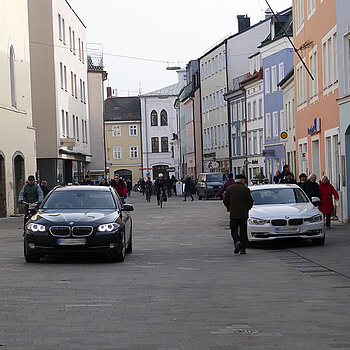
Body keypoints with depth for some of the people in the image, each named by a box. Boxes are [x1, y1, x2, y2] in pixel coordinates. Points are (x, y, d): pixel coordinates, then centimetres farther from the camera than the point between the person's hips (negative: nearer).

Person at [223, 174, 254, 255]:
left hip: (233, 214, 0)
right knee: (243, 231, 8)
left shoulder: (229, 189, 1)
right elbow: (250, 202, -4)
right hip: (243, 214, 0)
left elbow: (225, 201, 3)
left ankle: (237, 242, -19)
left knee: (234, 230, 7)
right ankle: (243, 248, 7)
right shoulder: (245, 189, -4)